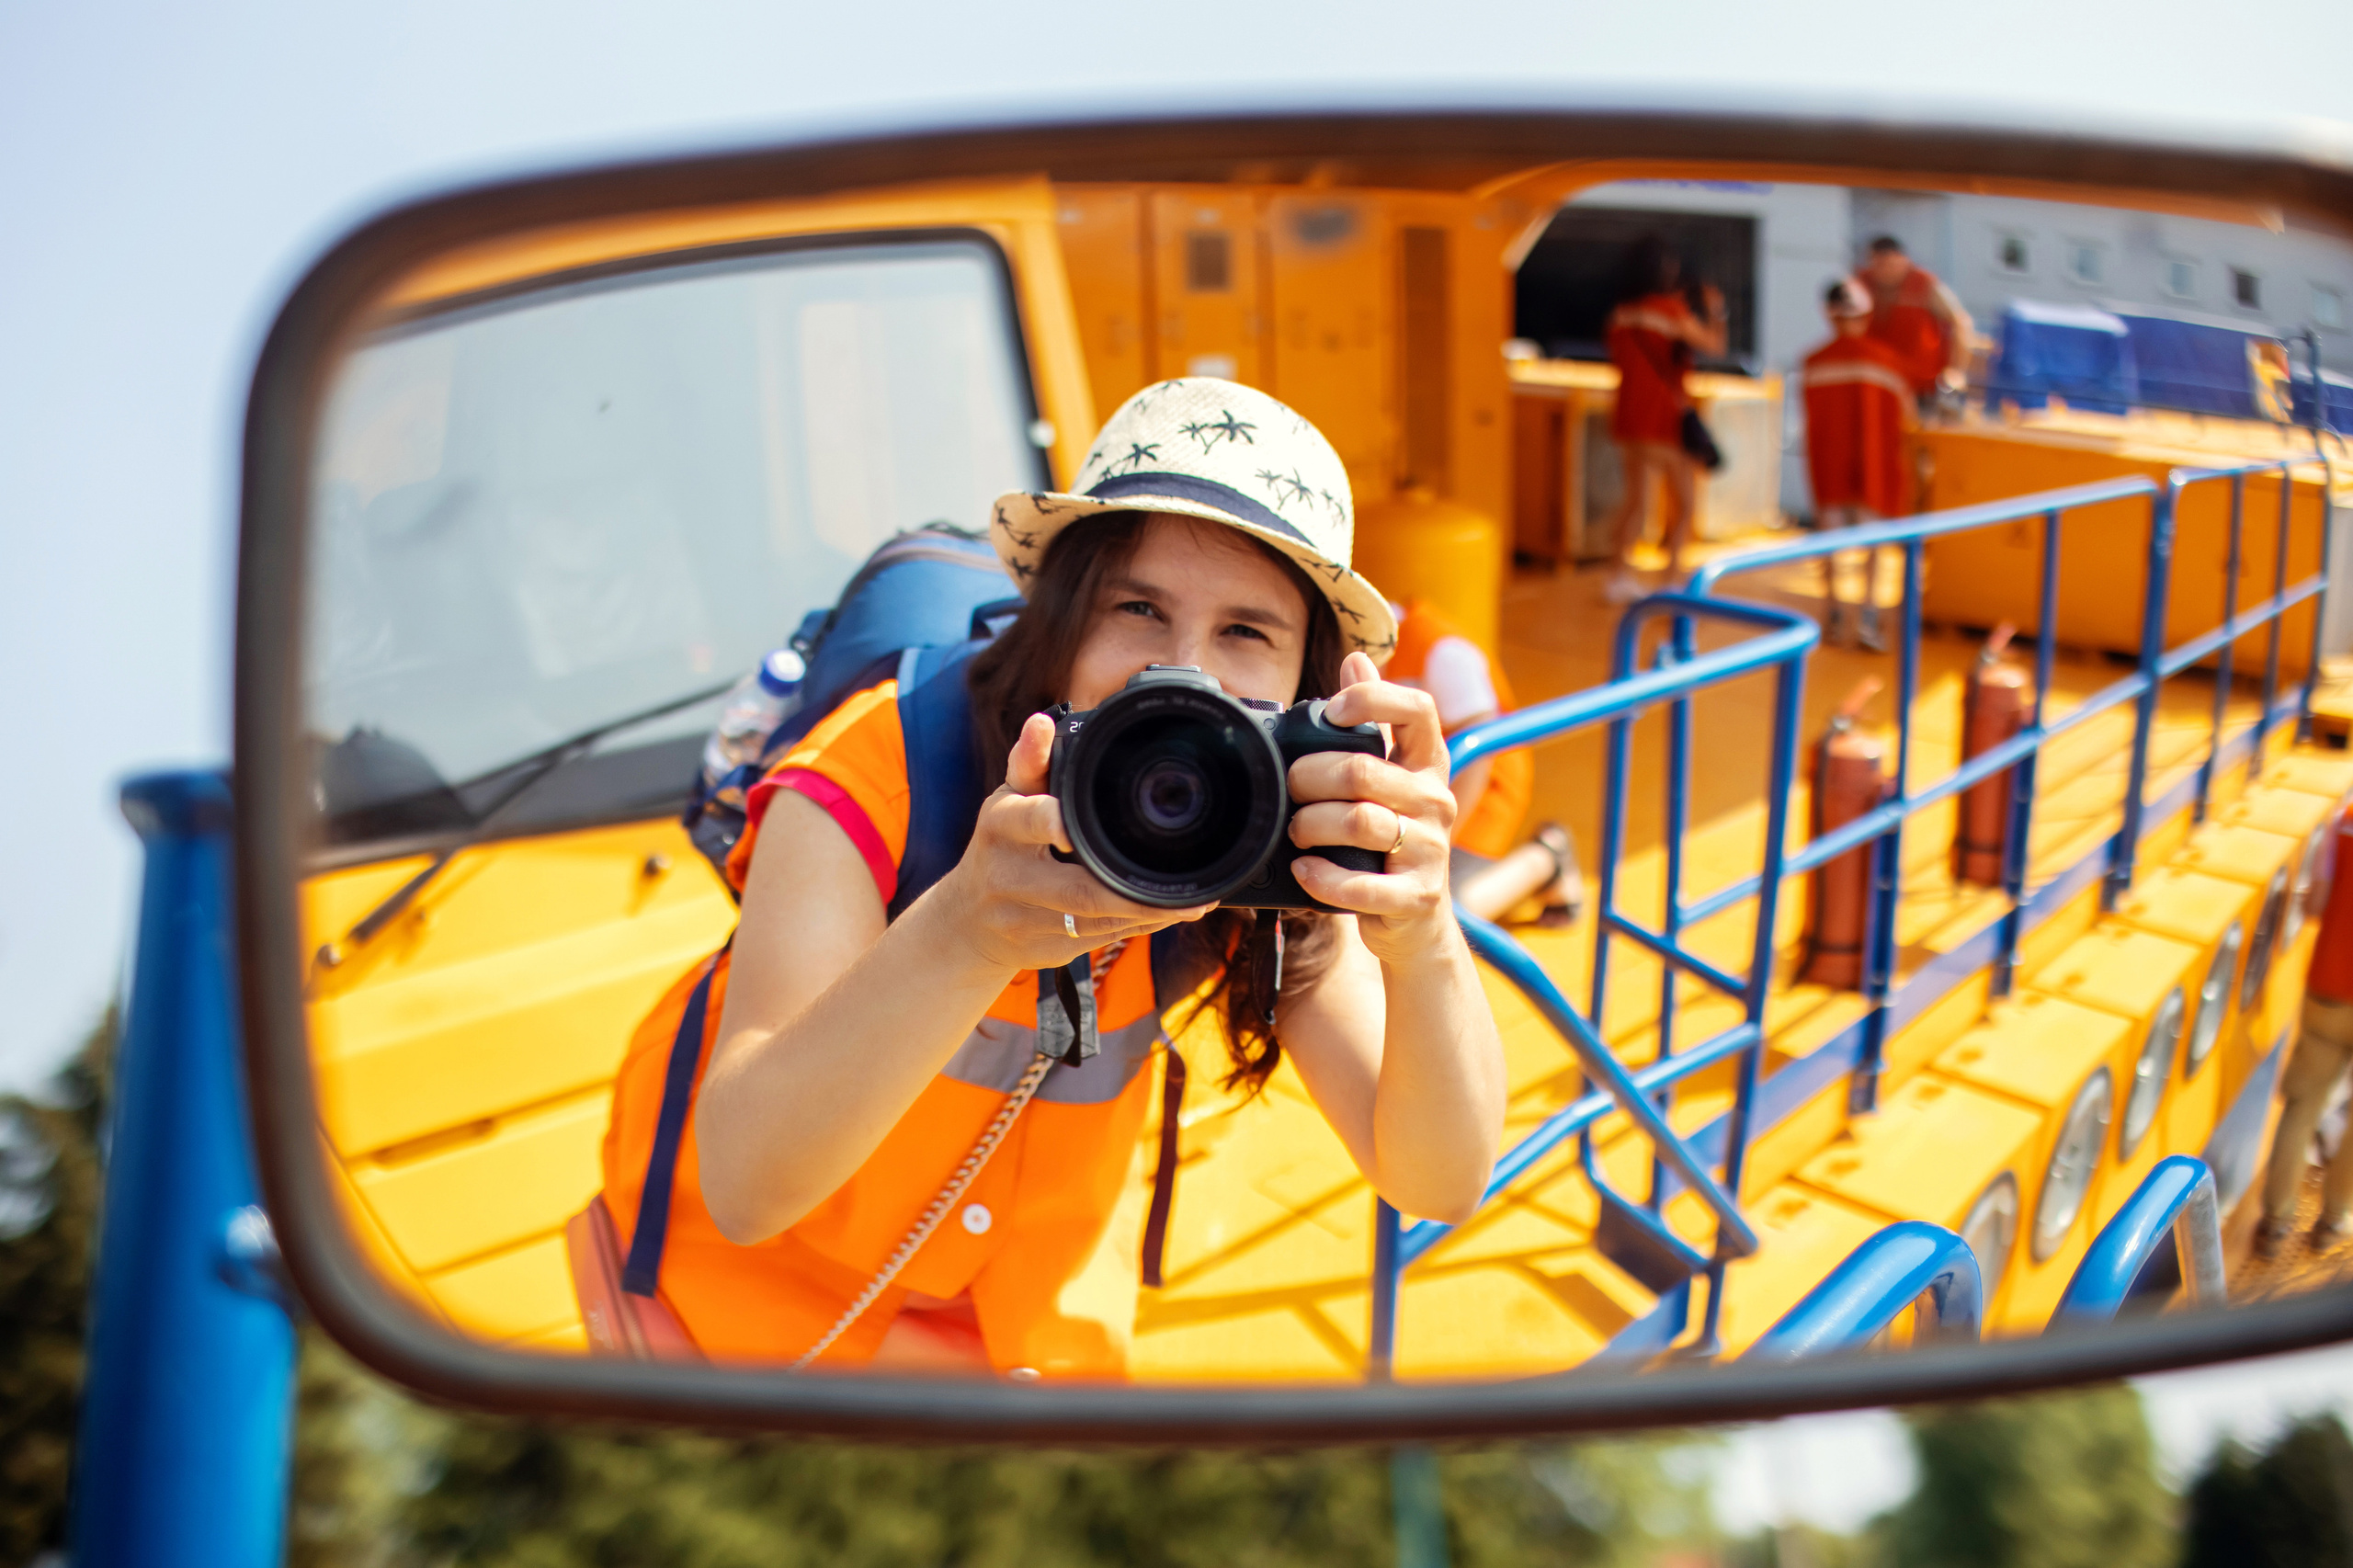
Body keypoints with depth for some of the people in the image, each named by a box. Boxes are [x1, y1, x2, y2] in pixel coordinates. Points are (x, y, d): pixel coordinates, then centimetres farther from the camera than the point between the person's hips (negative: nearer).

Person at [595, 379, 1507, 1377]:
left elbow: (1440, 1184, -29)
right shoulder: (882, 770, -33)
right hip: (760, 1274, -2)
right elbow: (744, 1185, -42)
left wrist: (1424, 945, -49)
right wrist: (964, 931, -59)